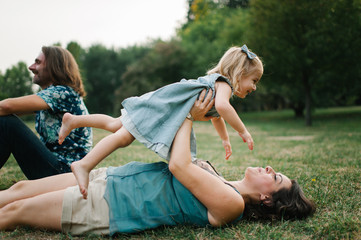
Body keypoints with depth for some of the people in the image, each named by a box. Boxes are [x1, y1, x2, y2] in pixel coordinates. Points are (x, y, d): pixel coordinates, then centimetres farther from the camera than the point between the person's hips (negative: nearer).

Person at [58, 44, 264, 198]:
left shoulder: (216, 81, 23)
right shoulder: (224, 84, -9)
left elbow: (217, 116, 38)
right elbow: (222, 106, -32)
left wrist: (225, 139, 41)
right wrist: (242, 131, -23)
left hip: (161, 107, 10)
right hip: (161, 107, -10)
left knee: (116, 126, 13)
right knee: (124, 136, -19)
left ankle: (73, 120, 20)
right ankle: (84, 165, -23)